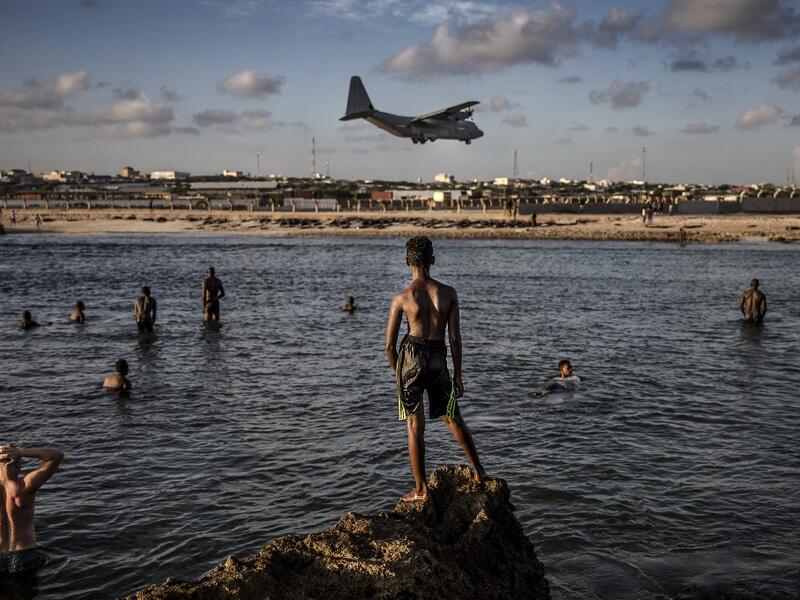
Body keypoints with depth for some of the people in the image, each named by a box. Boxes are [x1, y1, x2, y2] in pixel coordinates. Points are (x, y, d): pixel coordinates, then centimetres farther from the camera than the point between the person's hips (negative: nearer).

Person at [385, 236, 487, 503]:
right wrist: (458, 373, 7)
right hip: (438, 360, 2)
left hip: (412, 357, -2)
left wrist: (398, 373, 14)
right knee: (453, 418, 21)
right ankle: (478, 470, 31)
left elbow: (389, 345, -2)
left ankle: (421, 490, 9)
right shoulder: (448, 293, -2)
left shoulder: (402, 298, -7)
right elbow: (455, 338, -1)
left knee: (415, 426, 5)